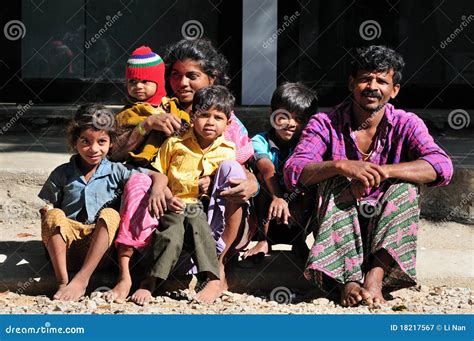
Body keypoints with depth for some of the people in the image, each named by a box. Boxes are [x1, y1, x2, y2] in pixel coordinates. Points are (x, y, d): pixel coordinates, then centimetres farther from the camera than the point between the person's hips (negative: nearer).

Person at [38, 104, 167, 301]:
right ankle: (63, 281, -34)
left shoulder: (115, 172, 5)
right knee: (53, 215, -27)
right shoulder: (62, 174, 7)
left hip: (101, 246, 0)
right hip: (68, 244, 1)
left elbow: (157, 176, 0)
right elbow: (46, 207, 10)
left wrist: (156, 191, -22)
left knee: (110, 214, -29)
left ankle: (82, 279, -37)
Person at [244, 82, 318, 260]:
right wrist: (277, 198, -52)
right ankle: (263, 240, -20)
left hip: (298, 210, 1)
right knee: (264, 173, -25)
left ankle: (299, 239, -13)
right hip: (265, 210, -1)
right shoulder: (260, 141, -13)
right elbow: (267, 168, -33)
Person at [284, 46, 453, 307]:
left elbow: (442, 167, -21)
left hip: (384, 226, 1)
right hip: (336, 228, -1)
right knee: (337, 181, -26)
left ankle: (376, 275, -34)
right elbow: (293, 172, -19)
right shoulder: (326, 124, -5)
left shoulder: (405, 125, -3)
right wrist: (341, 165, -37)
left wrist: (381, 171, -34)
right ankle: (348, 278, -38)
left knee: (406, 185, -24)